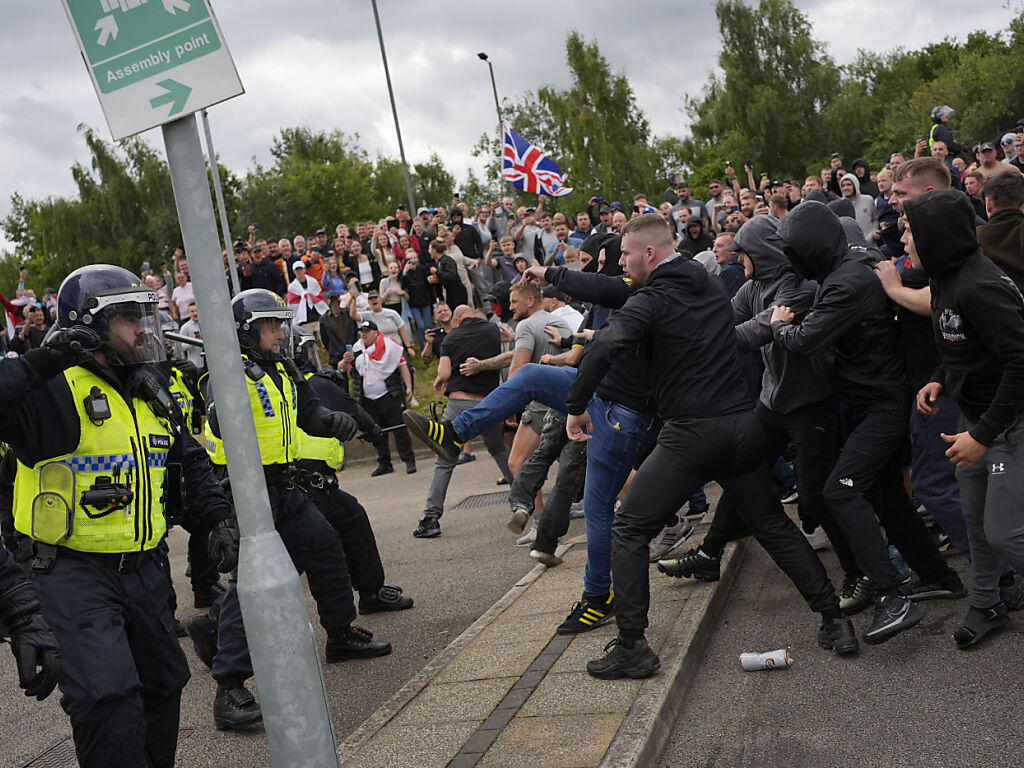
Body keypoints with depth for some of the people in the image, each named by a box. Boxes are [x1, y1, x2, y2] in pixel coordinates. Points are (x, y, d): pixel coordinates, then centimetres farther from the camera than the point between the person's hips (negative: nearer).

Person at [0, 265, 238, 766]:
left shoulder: (151, 391, 10)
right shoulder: (55, 390, -14)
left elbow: (192, 460, 22)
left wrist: (220, 518, 12)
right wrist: (41, 363, -34)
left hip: (145, 569, 8)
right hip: (78, 574, -8)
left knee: (163, 683, 19)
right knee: (109, 696, -20)